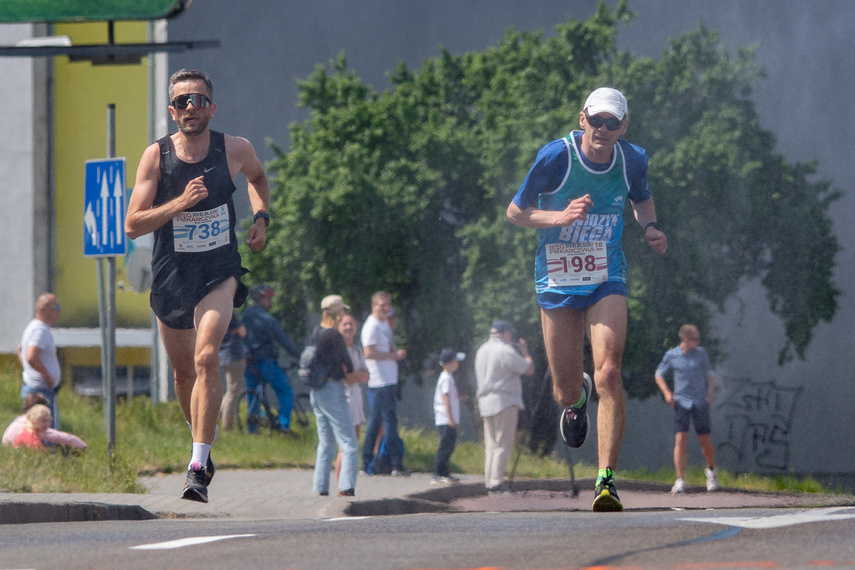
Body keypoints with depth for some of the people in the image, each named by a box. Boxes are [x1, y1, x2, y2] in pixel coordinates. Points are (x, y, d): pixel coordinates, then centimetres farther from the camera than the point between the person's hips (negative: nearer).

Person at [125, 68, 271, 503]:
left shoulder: (235, 150, -5)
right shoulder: (156, 156, -9)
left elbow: (257, 177, 20)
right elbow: (133, 225, -12)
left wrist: (261, 217, 3)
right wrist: (181, 203, -25)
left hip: (219, 275, -2)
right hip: (171, 277, 2)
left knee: (206, 358, -22)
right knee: (184, 372, 14)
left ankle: (198, 468, -24)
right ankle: (203, 440, 43)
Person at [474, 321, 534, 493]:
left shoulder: (481, 351, 13)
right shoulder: (505, 351, -11)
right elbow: (529, 369, -8)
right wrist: (524, 351, 11)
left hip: (485, 402, 8)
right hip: (504, 401, -8)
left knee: (491, 445, 11)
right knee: (503, 444, -7)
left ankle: (489, 481, 8)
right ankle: (496, 481, -13)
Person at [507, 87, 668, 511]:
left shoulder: (633, 160, -4)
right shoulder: (555, 157, -14)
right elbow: (515, 212, -4)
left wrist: (650, 228, -3)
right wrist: (559, 217, -22)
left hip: (606, 280, 1)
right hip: (557, 281, -1)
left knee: (608, 375, -20)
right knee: (566, 393, 6)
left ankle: (606, 480, -17)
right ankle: (576, 398, 47)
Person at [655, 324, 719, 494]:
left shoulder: (700, 353, 3)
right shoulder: (671, 356, 0)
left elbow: (710, 375, 15)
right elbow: (659, 374, 13)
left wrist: (710, 392, -1)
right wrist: (667, 393, -1)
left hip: (700, 402, 1)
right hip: (681, 402, -1)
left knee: (705, 441, 2)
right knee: (680, 439, -12)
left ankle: (711, 470, 31)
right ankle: (680, 481, -11)